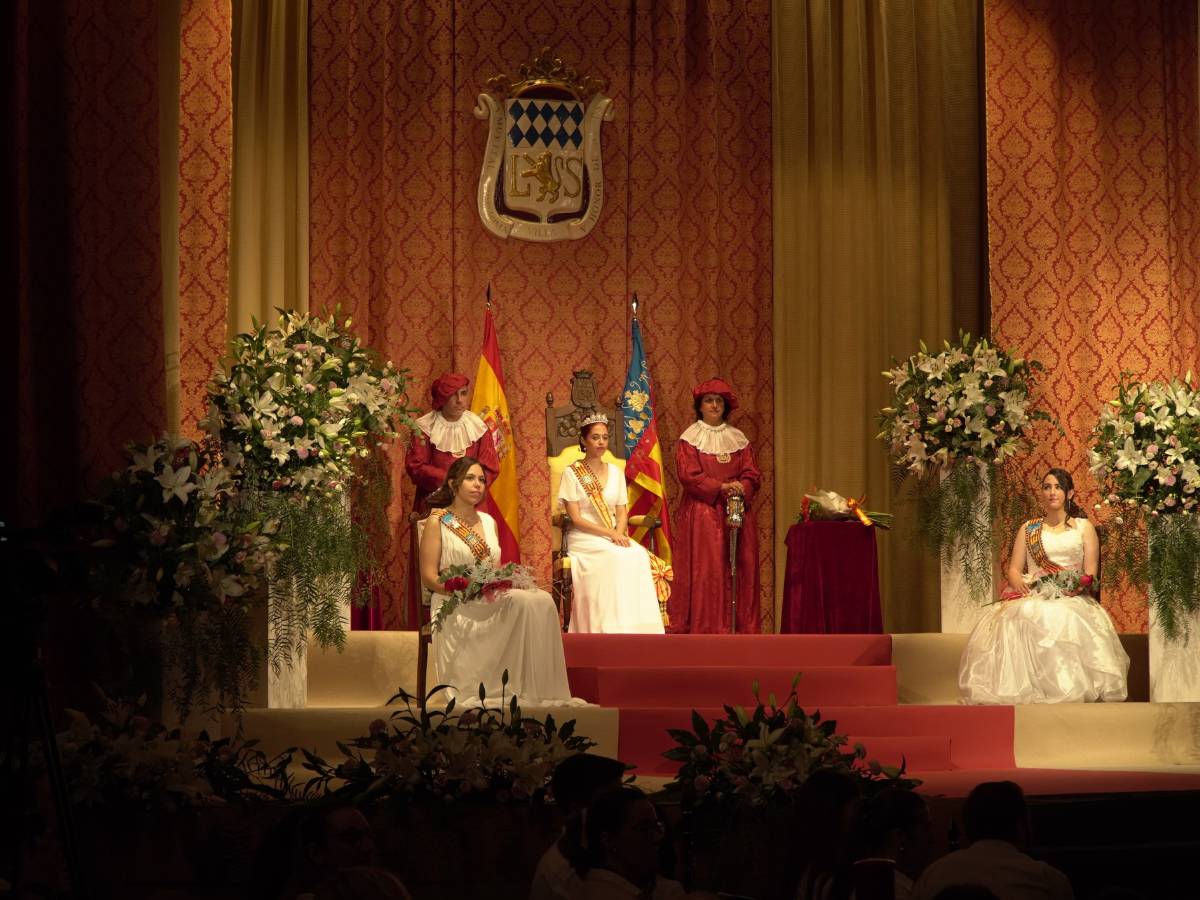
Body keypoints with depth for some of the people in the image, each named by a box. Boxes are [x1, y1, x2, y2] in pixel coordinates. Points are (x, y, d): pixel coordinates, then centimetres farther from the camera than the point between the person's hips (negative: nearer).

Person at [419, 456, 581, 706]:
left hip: (493, 601, 6)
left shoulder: (488, 522, 21)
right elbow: (429, 578, -4)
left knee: (541, 600, -27)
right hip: (456, 607, -6)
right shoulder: (437, 522, 3)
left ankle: (540, 693, -30)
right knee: (525, 601, -31)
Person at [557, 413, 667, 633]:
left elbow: (622, 512, 11)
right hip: (584, 540, -4)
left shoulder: (615, 472, 14)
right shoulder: (572, 473, -1)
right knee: (617, 558, -33)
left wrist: (619, 534, -12)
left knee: (640, 556, -27)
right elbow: (575, 518, -8)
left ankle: (638, 628, -27)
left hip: (615, 538, 4)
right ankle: (616, 629, -34)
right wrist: (609, 533, -17)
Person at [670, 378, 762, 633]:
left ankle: (743, 628, 1)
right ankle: (706, 629, -10)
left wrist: (740, 488, -13)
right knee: (705, 571, -9)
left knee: (741, 569, -1)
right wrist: (721, 487, -17)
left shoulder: (738, 439, 14)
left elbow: (752, 474, 8)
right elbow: (689, 475, -9)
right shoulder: (689, 438, 3)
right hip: (701, 514, -4)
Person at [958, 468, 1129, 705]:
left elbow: (1091, 572, 9)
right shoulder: (1028, 529, 22)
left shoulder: (1084, 527, 17)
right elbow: (1014, 569, 14)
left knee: (1065, 621, -38)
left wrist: (1081, 585, -13)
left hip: (1071, 598, -1)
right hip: (1032, 596, 1)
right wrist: (1021, 585, -8)